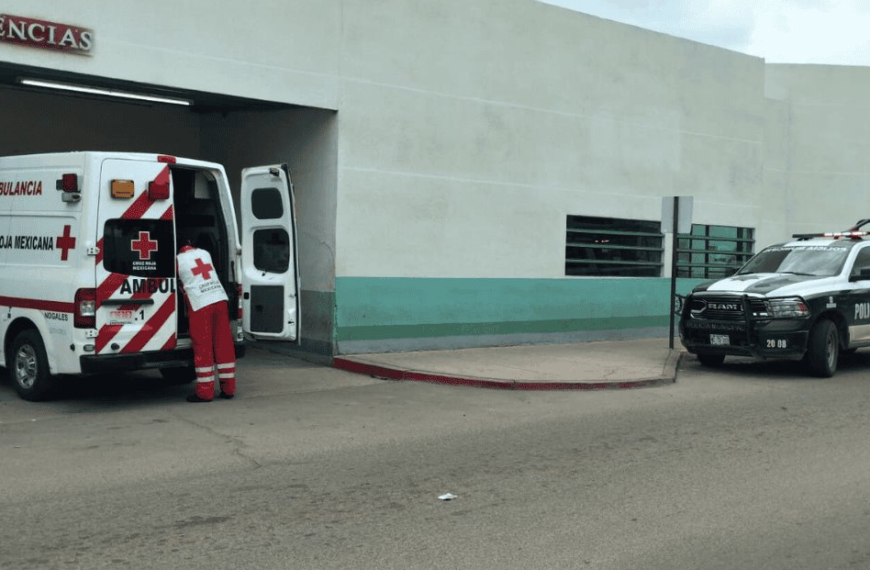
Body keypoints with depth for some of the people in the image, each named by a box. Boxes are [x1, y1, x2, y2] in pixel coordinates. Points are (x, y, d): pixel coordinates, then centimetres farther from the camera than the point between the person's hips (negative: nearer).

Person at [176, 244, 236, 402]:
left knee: (203, 347, 0)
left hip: (200, 304, -5)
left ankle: (205, 391, 3)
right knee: (224, 344, 6)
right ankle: (228, 388, 12)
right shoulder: (204, 253, 17)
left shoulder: (178, 260, 3)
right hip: (220, 299, 5)